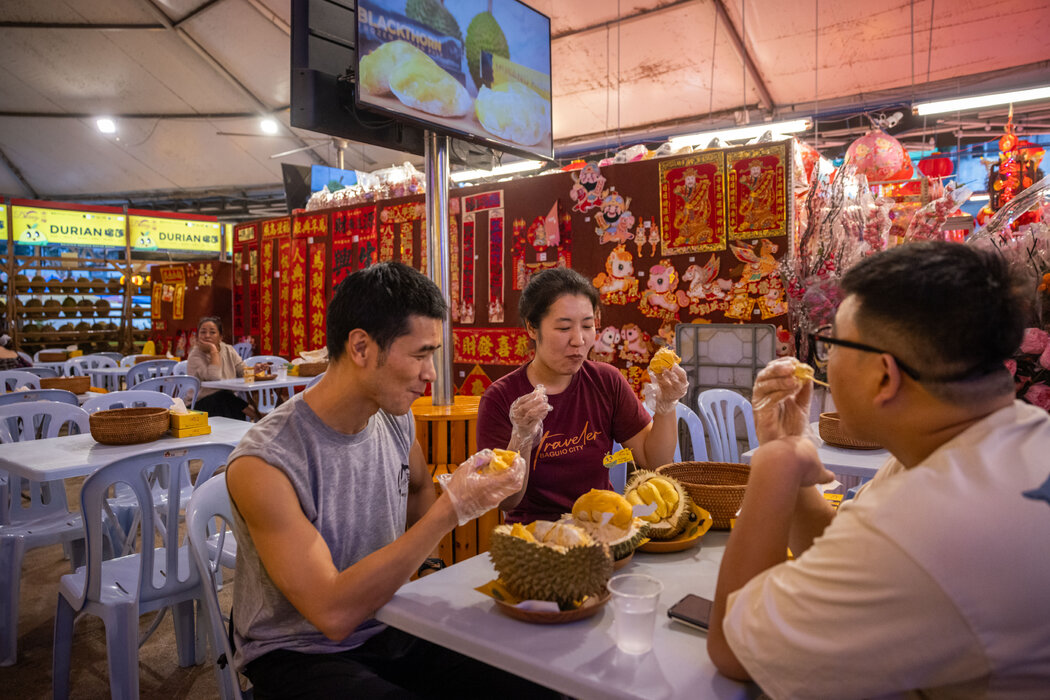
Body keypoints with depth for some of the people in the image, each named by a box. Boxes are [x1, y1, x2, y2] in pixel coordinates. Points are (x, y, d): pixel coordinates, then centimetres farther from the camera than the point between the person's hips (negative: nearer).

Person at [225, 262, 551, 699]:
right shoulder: (264, 463, -23)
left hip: (387, 629, 6)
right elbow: (333, 614, -26)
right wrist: (451, 510, -29)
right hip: (296, 656, -5)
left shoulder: (397, 420, -3)